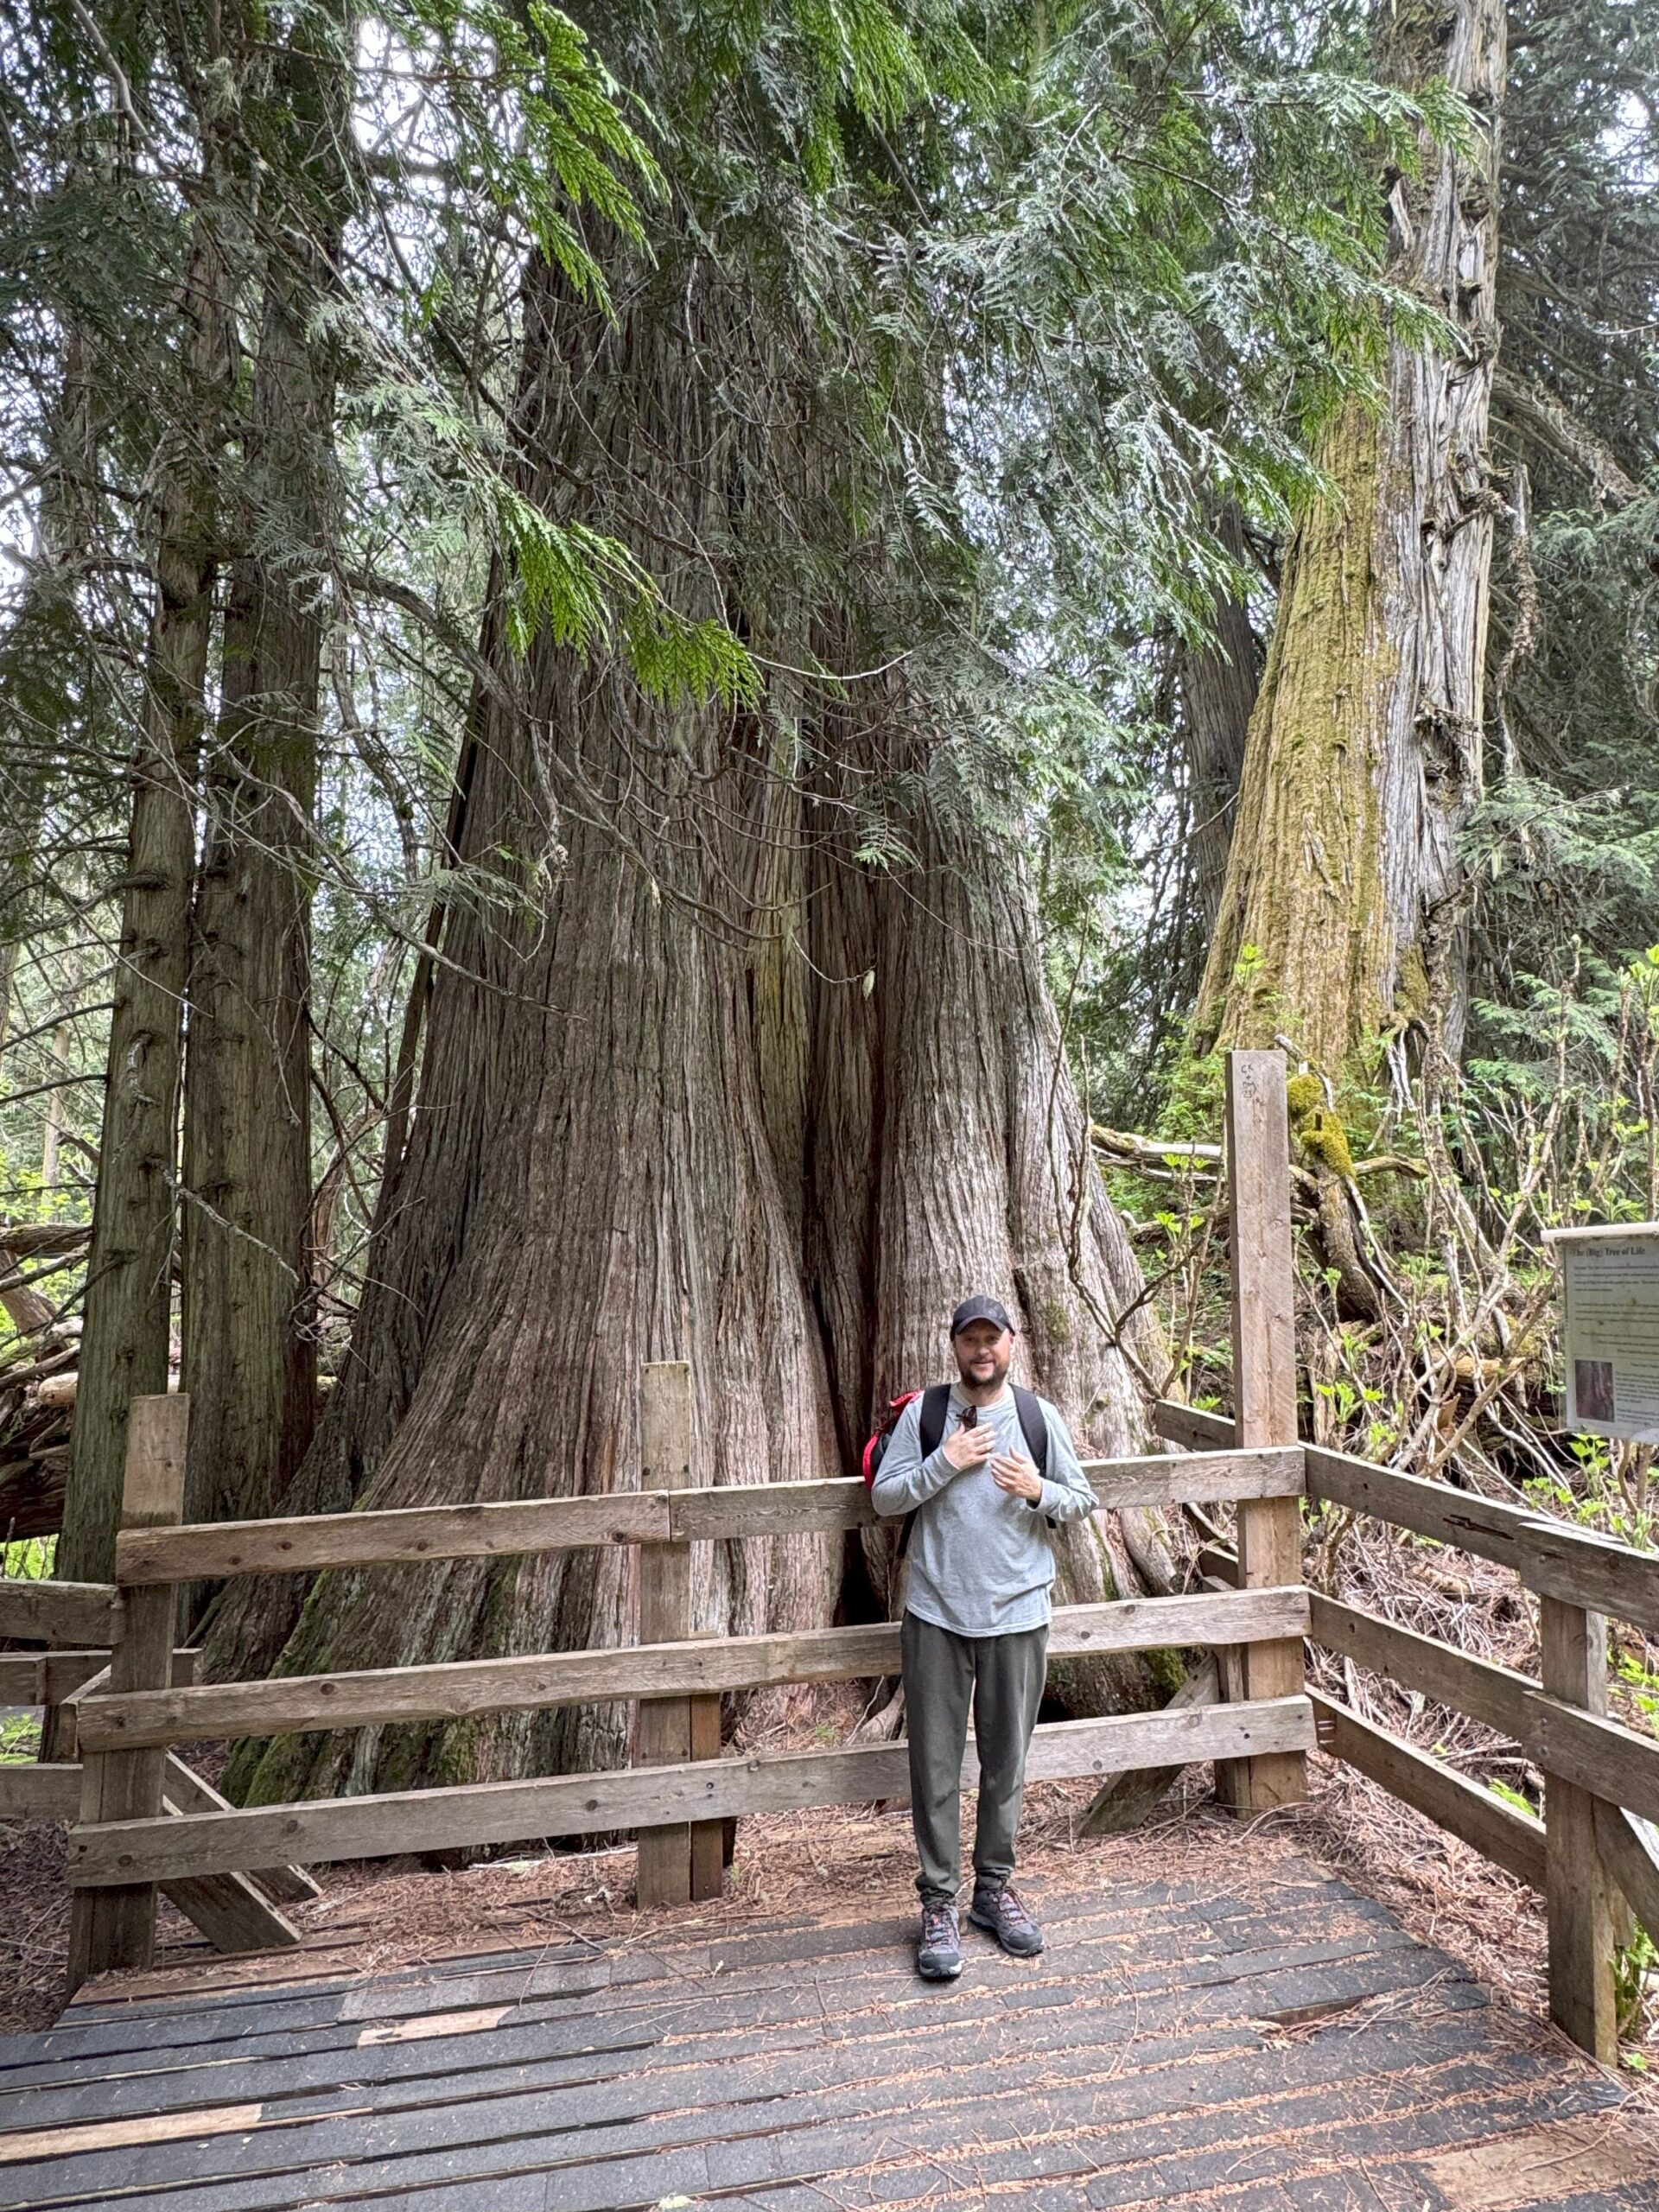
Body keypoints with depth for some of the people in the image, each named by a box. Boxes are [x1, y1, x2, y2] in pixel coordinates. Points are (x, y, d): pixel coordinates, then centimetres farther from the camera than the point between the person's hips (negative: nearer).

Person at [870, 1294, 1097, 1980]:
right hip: (936, 1615, -1)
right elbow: (883, 1496, -4)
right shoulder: (923, 1413, -2)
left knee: (1006, 1761, 14)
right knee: (935, 1764, 5)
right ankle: (939, 1902, 20)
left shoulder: (1039, 1416, 0)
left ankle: (994, 1886, 32)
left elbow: (1083, 1499, 7)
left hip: (1017, 1615, 1)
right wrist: (944, 1463, -17)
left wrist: (1039, 1491, -13)